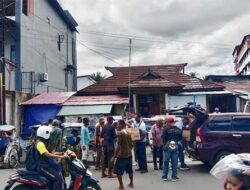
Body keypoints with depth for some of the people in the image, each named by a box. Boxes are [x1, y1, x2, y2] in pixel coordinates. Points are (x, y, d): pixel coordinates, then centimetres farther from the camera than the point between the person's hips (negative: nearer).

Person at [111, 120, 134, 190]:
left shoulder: (120, 133, -14)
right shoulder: (128, 133, 9)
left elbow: (118, 146, -18)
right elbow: (131, 145, 13)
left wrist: (114, 156, -15)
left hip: (121, 155, -8)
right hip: (129, 155, 8)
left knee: (118, 171, 0)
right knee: (129, 170, 19)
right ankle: (131, 183, 30)